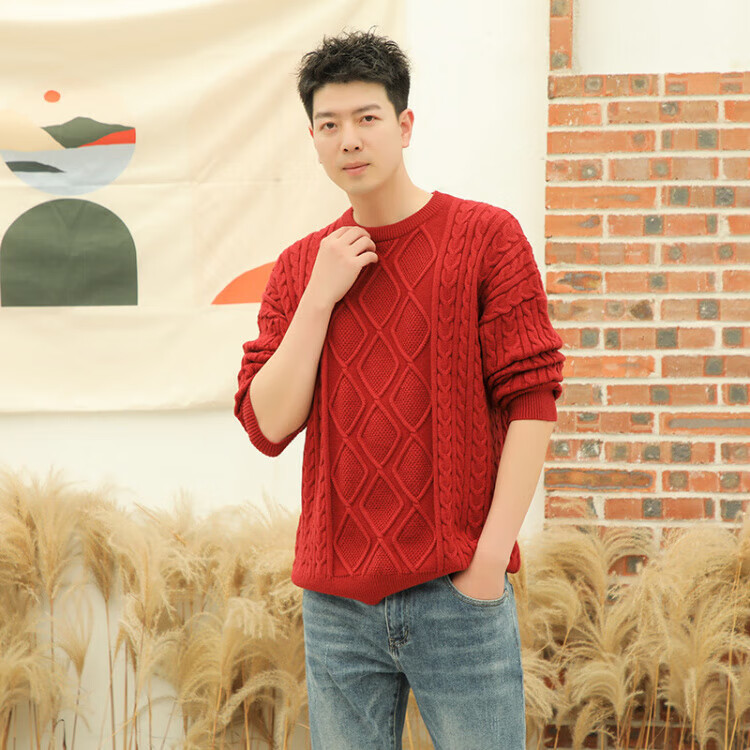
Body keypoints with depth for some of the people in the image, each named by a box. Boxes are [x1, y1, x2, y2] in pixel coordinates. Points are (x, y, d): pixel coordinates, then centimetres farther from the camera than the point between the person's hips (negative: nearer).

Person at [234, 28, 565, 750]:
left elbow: (531, 402, -6)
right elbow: (268, 425, 1)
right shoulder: (299, 268, 9)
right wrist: (320, 296, -7)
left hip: (458, 590, -3)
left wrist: (491, 555, -11)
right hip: (335, 601, 4)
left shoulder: (486, 236, -2)